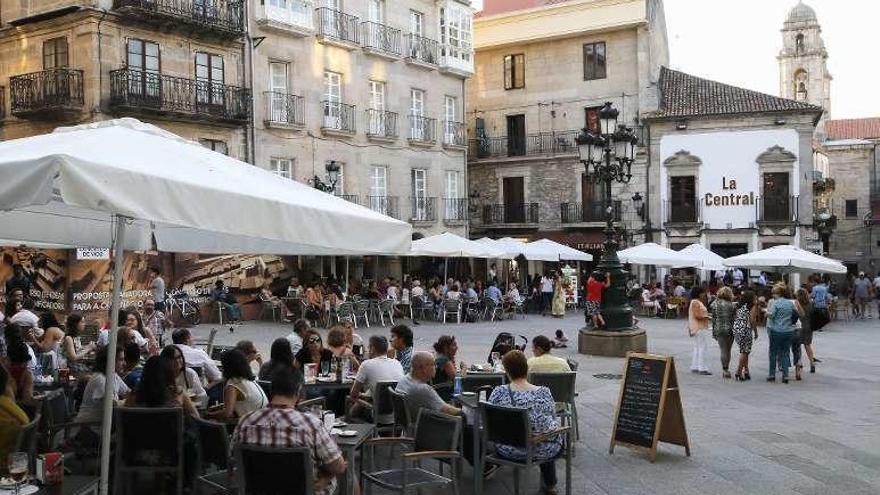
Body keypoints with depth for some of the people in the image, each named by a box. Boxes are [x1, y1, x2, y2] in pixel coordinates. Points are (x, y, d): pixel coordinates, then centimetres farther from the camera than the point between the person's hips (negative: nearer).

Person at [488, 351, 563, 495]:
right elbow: (552, 422, -8)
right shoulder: (544, 393, -21)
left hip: (507, 451, 1)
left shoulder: (498, 392, -19)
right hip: (541, 453, -1)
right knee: (557, 438, 33)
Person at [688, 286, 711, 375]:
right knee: (702, 347, -11)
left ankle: (694, 367, 16)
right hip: (699, 328, -11)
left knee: (697, 347, 12)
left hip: (699, 327, 11)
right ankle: (702, 368, -11)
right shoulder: (695, 302, -15)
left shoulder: (698, 302, 18)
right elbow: (697, 315, -21)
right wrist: (706, 316, -12)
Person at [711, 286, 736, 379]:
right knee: (728, 350, 9)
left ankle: (724, 370, 0)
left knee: (723, 350, 4)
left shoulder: (715, 304, 0)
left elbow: (713, 318, 2)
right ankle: (726, 369, 14)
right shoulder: (731, 305, -4)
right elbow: (734, 319, -3)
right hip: (729, 330, -1)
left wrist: (713, 332, 9)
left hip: (719, 330, 1)